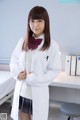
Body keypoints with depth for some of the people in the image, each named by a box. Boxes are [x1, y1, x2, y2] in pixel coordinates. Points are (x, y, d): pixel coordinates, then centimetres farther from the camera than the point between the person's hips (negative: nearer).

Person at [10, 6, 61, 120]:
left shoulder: (52, 45, -12)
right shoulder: (23, 41, 0)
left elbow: (55, 70, -11)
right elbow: (14, 60, 8)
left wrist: (32, 78, -18)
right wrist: (17, 73, -12)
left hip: (38, 92, -3)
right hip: (21, 91, 4)